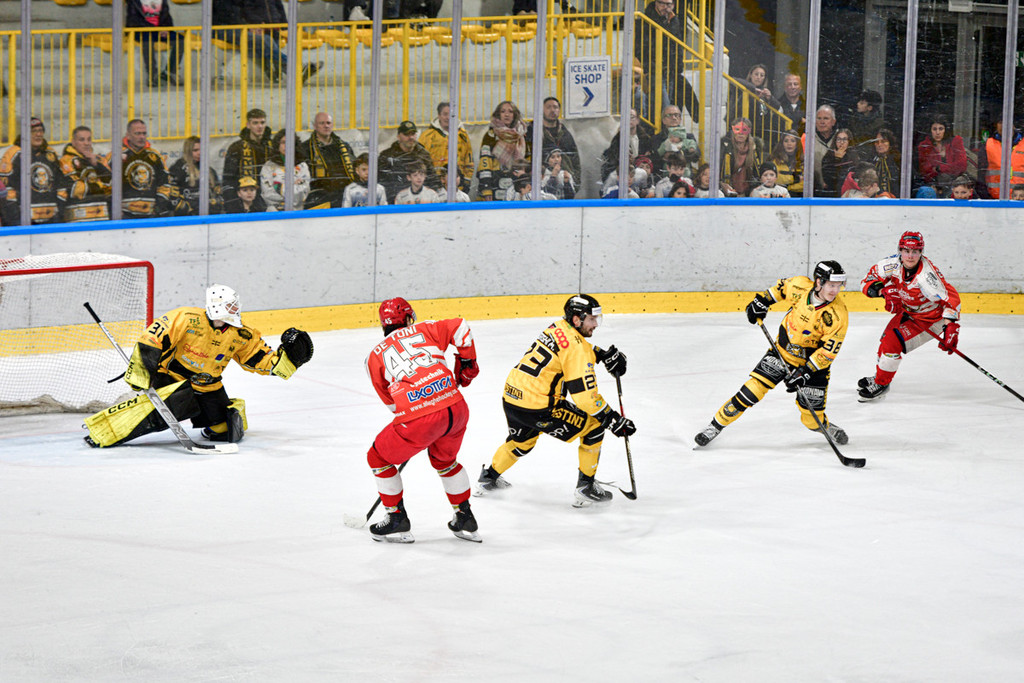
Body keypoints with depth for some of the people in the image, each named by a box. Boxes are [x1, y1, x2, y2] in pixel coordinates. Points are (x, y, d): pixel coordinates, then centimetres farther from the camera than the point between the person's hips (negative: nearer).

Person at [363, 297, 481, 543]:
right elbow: (460, 328, 7)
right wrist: (467, 363, 20)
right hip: (456, 410, 4)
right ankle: (465, 519, 36)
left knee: (378, 459, 21)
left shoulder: (374, 357, 17)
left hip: (418, 421, -4)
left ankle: (397, 519, 25)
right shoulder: (423, 330, 18)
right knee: (444, 460, 33)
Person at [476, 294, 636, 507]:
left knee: (522, 440, 37)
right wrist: (613, 419, -14)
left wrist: (603, 354, 19)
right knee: (595, 426, 3)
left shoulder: (558, 328, 10)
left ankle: (489, 478, 51)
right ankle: (585, 488, 7)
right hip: (537, 408, -9)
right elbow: (584, 395, -20)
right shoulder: (575, 348, -17)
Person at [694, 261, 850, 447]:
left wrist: (805, 372, -26)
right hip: (783, 351, 2)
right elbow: (782, 287, 8)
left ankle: (826, 427, 34)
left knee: (813, 420, -1)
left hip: (813, 362, -2)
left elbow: (829, 351, -21)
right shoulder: (800, 286, -16)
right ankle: (717, 425, 4)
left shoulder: (838, 315, -24)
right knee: (752, 390, -11)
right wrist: (763, 301, 2)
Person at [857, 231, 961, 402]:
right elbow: (869, 279, -9)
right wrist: (884, 290, -29)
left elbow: (951, 297, -37)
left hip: (931, 318, -7)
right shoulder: (894, 263, -18)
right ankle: (880, 376, 45)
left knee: (892, 343, -15)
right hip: (907, 311, 7)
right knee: (886, 339, 18)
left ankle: (881, 384, 6)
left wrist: (951, 327, -44)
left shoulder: (926, 276, -37)